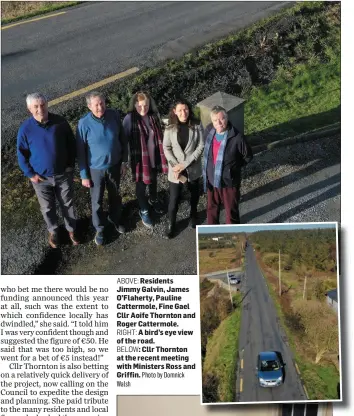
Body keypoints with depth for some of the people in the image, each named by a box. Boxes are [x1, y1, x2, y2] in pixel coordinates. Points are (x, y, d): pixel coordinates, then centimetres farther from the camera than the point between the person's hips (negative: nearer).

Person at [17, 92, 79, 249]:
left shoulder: (60, 122, -15)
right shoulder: (25, 129, -17)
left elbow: (71, 144, -1)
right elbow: (21, 154, -6)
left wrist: (71, 165, -2)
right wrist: (30, 174, -8)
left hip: (63, 174, 0)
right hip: (41, 178, 0)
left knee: (67, 204, 19)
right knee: (47, 207, 19)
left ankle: (71, 229, 42)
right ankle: (53, 231, 44)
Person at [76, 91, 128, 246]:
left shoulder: (114, 115, -14)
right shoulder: (84, 123, -21)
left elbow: (123, 139, 0)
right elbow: (81, 151, -13)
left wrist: (124, 161, 3)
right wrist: (84, 175, -10)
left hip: (114, 165, 3)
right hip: (95, 169, -3)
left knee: (115, 196, 23)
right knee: (97, 201, 14)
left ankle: (115, 219, 50)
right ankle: (99, 228, 36)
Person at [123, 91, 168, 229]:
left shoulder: (154, 116, -6)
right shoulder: (129, 119, -20)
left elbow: (159, 135, 7)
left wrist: (162, 154, 11)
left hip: (154, 156, 5)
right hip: (140, 158, -4)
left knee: (153, 180, 26)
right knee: (141, 184, 11)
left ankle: (153, 200, 53)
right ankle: (143, 211, 31)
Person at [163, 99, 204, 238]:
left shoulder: (196, 126, -10)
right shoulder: (170, 128, -8)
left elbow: (201, 146, -11)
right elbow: (166, 148, -5)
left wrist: (185, 164, -17)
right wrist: (176, 165, -16)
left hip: (193, 168, 1)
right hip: (175, 169, -1)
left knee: (194, 194, 20)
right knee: (174, 198, -1)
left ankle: (193, 215, 46)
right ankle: (171, 223, 19)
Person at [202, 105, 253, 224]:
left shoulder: (236, 137, -24)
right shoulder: (209, 131, -8)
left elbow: (248, 156, -8)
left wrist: (234, 166, -3)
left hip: (229, 181, -5)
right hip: (211, 180, 6)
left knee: (231, 211, 12)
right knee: (211, 208, 24)